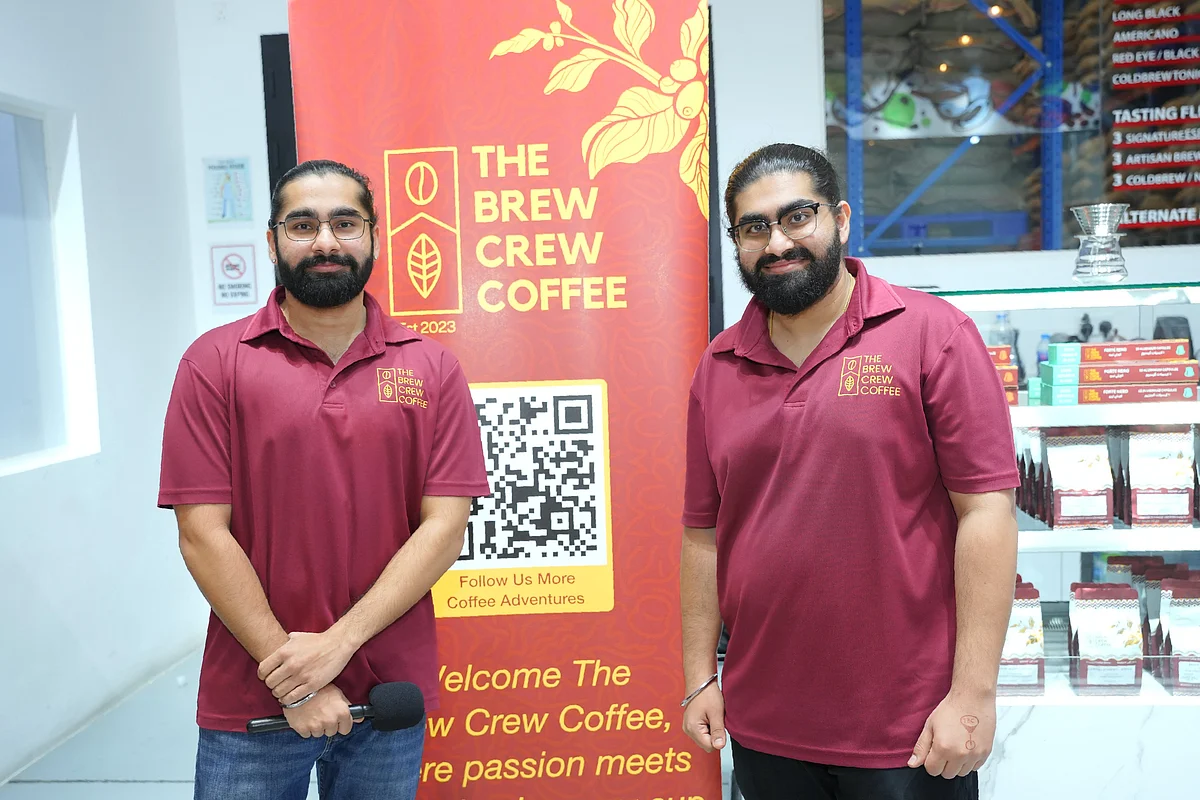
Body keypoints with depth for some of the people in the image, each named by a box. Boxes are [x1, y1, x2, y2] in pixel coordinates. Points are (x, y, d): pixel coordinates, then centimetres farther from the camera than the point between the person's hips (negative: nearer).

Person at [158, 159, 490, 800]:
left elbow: (444, 527, -5)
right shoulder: (214, 362, -3)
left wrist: (339, 642, -14)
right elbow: (202, 535, -8)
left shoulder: (431, 368, 0)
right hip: (250, 701, -1)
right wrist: (290, 679, -12)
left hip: (390, 695, 1)